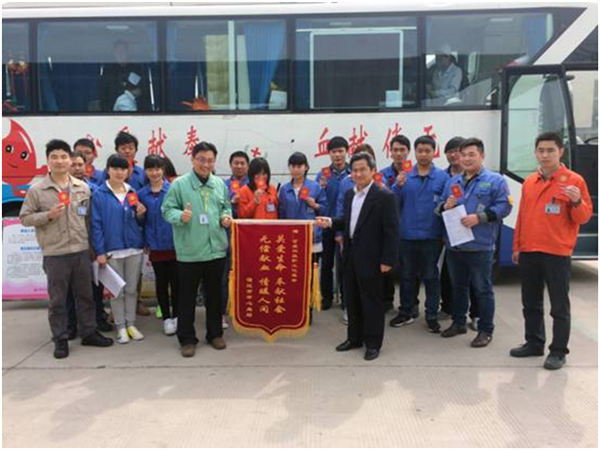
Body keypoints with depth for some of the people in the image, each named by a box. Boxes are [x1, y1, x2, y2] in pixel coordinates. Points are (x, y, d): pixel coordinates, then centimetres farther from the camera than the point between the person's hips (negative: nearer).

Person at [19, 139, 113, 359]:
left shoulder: (83, 188, 5)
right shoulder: (36, 190, -4)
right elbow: (24, 218, 0)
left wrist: (93, 245, 8)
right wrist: (47, 215, -16)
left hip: (81, 250, 3)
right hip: (54, 254, -3)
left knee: (85, 295, 13)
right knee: (57, 299, 7)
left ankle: (88, 333, 27)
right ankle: (60, 340, 20)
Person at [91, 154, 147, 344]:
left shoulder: (132, 192, 8)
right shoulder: (99, 194, -4)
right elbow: (96, 225, -7)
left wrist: (140, 215, -7)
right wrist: (100, 251, -11)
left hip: (135, 248, 4)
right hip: (112, 249, -3)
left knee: (132, 289, 11)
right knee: (117, 291, 6)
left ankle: (131, 324, 22)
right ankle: (121, 327, 17)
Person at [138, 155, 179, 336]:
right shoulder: (141, 194, 4)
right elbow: (142, 221, 12)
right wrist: (139, 215, -5)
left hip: (174, 243, -2)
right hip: (156, 245, 2)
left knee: (175, 281, 7)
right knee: (161, 282, 11)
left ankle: (176, 315, 22)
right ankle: (166, 317, 23)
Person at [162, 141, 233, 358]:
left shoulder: (220, 184, 8)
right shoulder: (179, 184, -5)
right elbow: (167, 210, -5)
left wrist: (226, 217, -2)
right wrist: (180, 216, -25)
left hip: (216, 249, 4)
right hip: (189, 251, -4)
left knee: (215, 295, 14)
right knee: (187, 297, 5)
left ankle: (215, 333, 30)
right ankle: (187, 338, 18)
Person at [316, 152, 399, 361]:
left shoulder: (384, 196, -12)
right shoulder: (349, 194, 11)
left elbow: (391, 230, -14)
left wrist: (387, 259, -17)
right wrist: (331, 222, 1)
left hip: (371, 258, -7)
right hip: (351, 255, 7)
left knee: (372, 301, 4)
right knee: (352, 299, 15)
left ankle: (373, 343, 18)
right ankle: (355, 338, 30)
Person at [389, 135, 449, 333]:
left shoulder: (442, 177, -3)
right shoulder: (405, 175, 4)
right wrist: (398, 186, -17)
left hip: (431, 236, -2)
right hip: (407, 235, 2)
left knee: (431, 277, 9)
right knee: (407, 276, 13)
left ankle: (431, 315, 21)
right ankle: (405, 312, 27)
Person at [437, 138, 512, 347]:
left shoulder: (495, 180, -4)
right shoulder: (452, 181, 13)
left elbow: (504, 206, -12)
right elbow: (440, 206, 17)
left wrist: (479, 217, -21)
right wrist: (445, 207, -6)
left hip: (480, 246, -5)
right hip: (455, 245, 6)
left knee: (482, 289, 3)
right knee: (458, 286, 17)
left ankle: (485, 330, 15)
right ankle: (458, 322, 32)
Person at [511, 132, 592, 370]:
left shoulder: (574, 181, -4)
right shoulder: (529, 182, 10)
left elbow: (584, 217, -4)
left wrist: (577, 202, -25)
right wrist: (517, 247, 14)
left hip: (557, 254, -5)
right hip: (528, 252, 5)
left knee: (559, 306, 3)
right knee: (531, 304, 14)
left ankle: (558, 351, 13)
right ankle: (534, 343, 28)